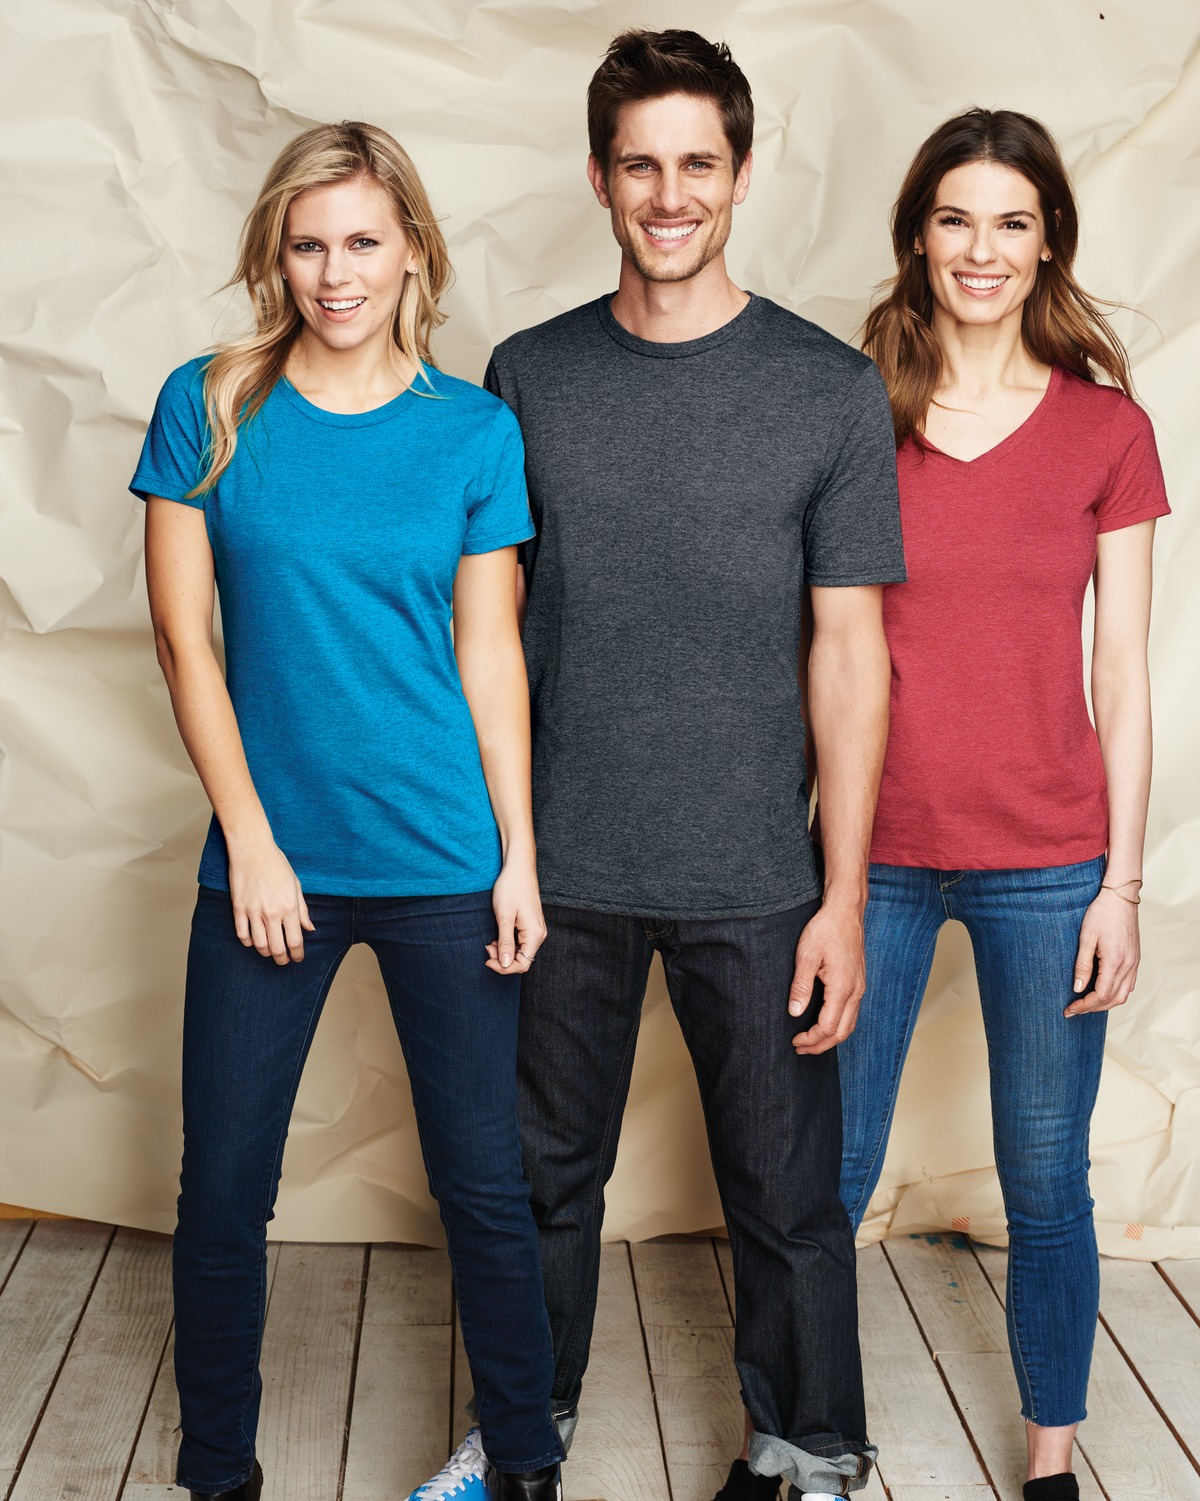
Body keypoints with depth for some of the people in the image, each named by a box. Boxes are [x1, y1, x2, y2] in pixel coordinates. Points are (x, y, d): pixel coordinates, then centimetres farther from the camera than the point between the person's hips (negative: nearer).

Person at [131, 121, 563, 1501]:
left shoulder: (476, 433, 0)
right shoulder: (209, 407, 0)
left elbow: (489, 654, 3)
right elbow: (185, 637, 0)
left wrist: (519, 857, 0)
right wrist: (251, 840, -6)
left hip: (442, 866, 0)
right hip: (267, 861, 1)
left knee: (482, 1180, 8)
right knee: (222, 1190, 7)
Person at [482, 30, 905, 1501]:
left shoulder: (832, 389, -3)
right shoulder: (527, 376, 3)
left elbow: (849, 650, -3)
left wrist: (844, 895, -6)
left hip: (753, 880, -2)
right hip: (557, 868, 2)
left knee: (785, 1189, 8)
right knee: (547, 1170, 15)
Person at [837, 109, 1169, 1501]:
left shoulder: (1106, 429, 1)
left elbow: (1122, 679, 2)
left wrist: (1121, 882, -1)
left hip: (1045, 863, 0)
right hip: (872, 853, 0)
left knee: (1046, 1184, 11)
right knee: (826, 1174, 7)